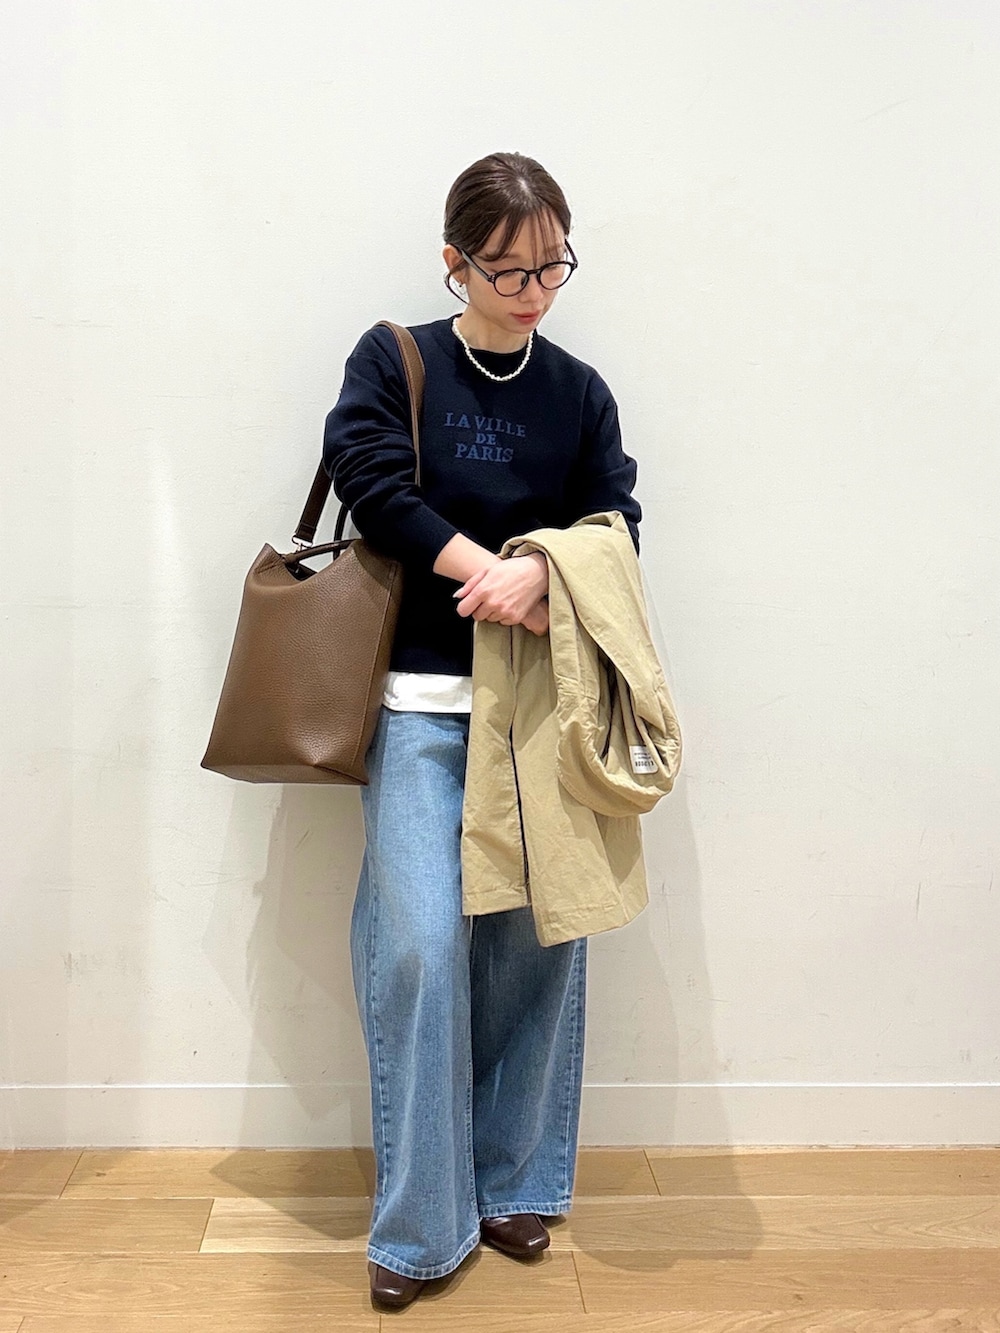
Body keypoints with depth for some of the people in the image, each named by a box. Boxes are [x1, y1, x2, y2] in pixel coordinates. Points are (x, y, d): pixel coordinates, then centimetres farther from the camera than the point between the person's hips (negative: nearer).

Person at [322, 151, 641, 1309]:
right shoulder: (392, 363, 5)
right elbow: (371, 482, -9)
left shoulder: (579, 394, 11)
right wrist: (497, 575, -12)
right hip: (420, 699, -2)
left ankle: (512, 1182, 23)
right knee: (422, 941, -8)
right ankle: (420, 1222, 8)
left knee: (539, 940, 3)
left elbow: (614, 528, 5)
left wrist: (539, 570, -16)